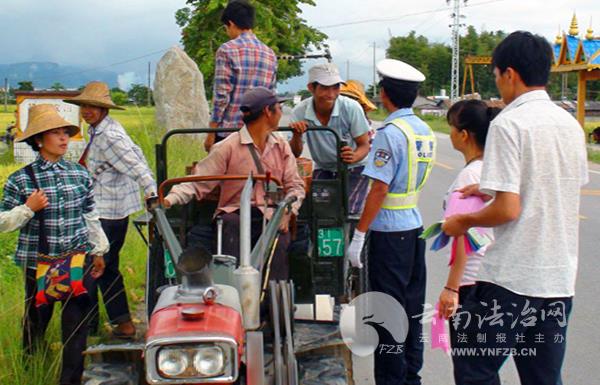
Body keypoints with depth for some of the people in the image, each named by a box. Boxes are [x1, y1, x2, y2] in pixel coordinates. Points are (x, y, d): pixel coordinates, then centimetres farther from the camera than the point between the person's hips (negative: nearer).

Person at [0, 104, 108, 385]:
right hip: (38, 264, -2)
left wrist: (99, 251, 15)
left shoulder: (80, 175, 4)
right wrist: (28, 208, -18)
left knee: (76, 324, 4)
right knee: (36, 322, 11)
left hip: (79, 260, 2)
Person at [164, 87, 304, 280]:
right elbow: (198, 182, -6)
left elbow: (295, 185, 12)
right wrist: (168, 200, -23)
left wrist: (287, 212, -9)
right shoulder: (228, 147, -2)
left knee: (280, 242, -27)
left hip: (271, 216, 3)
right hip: (235, 214, -2)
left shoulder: (281, 146, 15)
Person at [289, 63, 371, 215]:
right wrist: (296, 135, -31)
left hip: (354, 169, -2)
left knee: (347, 212, -19)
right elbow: (295, 154, -9)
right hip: (323, 170, 3)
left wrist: (354, 157, -36)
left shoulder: (351, 108, -22)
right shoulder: (300, 112, -16)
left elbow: (364, 145, -13)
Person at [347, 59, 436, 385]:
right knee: (412, 306, 16)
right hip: (415, 226, 9)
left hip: (389, 229, -8)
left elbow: (379, 189, -19)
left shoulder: (390, 132, -16)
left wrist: (358, 235, -16)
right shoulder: (425, 131, 9)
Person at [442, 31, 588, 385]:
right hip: (560, 277, 7)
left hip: (511, 277, -7)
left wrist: (464, 221, -1)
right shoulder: (571, 124, 9)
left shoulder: (508, 123, -13)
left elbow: (508, 209, -18)